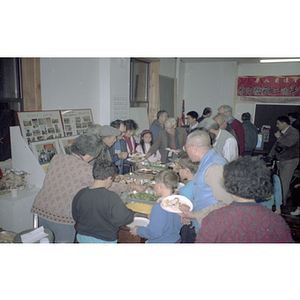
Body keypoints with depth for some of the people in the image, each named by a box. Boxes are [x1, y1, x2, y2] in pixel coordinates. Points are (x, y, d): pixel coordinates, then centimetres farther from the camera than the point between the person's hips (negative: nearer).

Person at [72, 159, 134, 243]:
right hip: (105, 240, -5)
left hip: (82, 238, 5)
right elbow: (123, 219, -27)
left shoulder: (80, 194, -11)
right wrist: (130, 213, -6)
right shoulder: (111, 197, -27)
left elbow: (76, 217, 3)